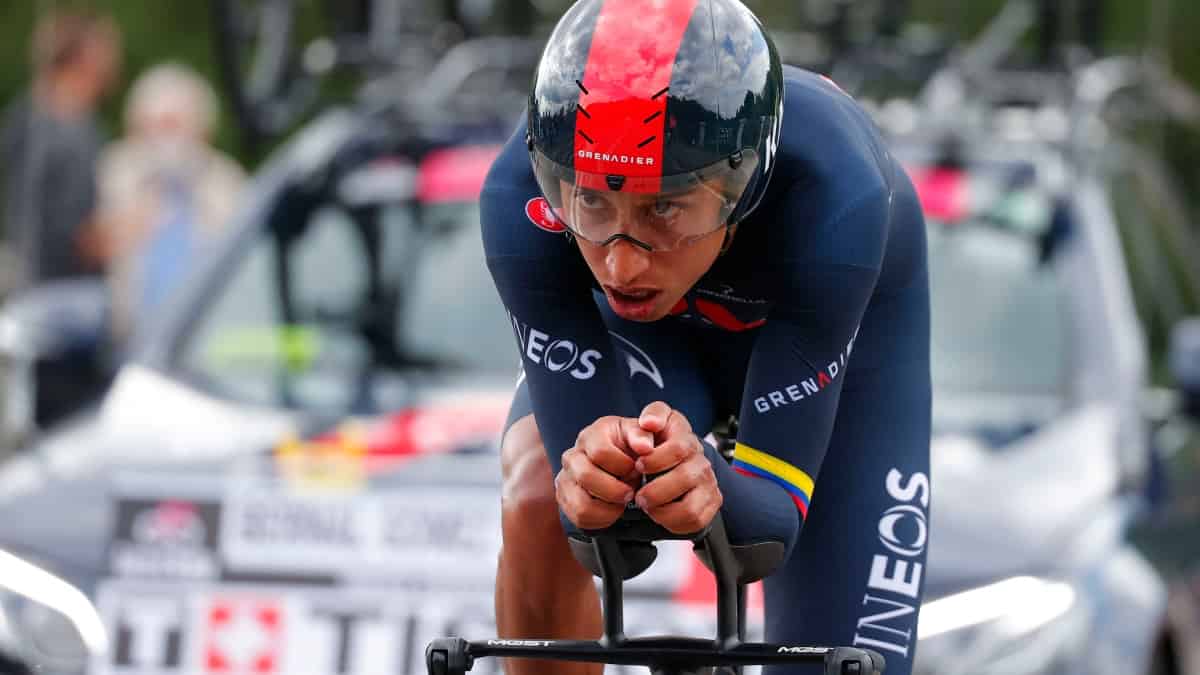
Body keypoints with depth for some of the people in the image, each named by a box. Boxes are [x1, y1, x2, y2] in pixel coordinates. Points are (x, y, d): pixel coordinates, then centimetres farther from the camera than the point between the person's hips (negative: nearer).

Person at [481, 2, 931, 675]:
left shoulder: (831, 201, -43)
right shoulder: (522, 201, -39)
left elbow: (777, 507, -39)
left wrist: (710, 485, -62)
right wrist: (590, 482, -60)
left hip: (847, 329, 0)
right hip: (659, 338, 0)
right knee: (539, 499, -31)